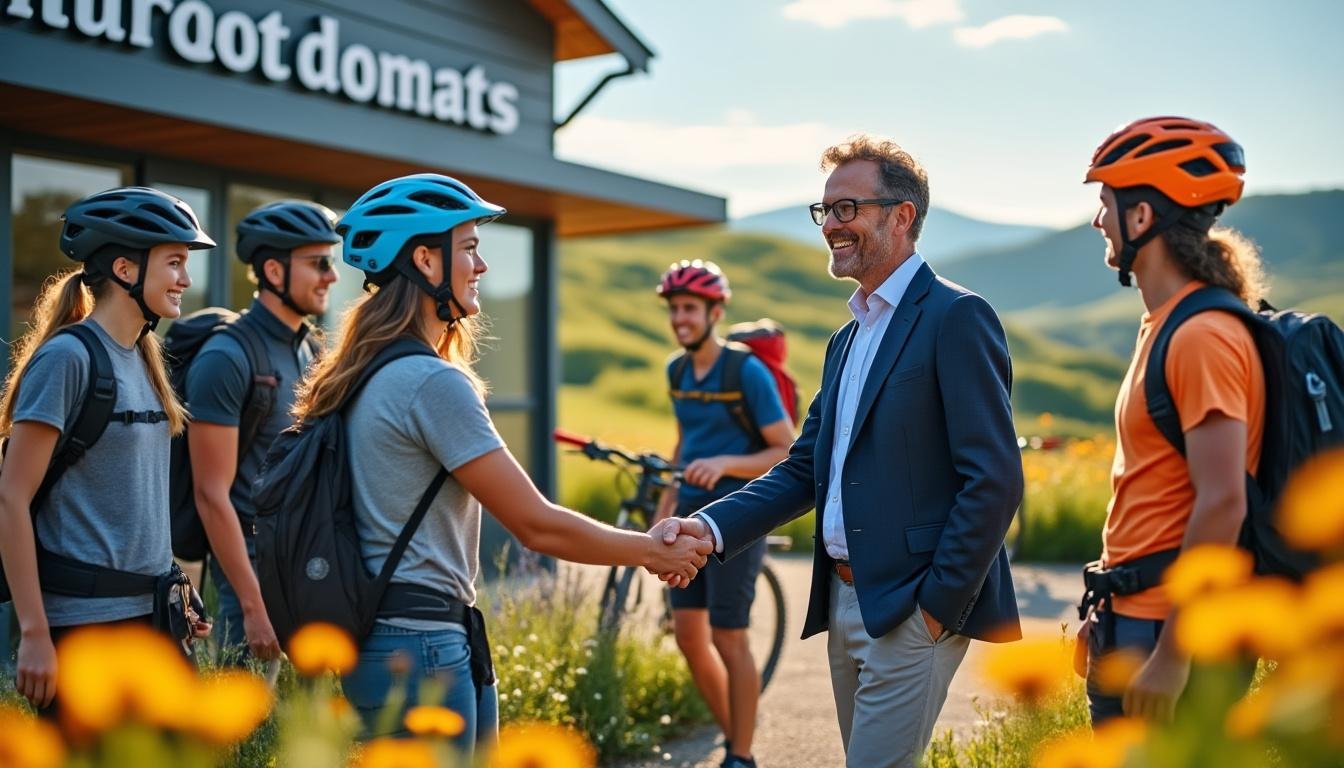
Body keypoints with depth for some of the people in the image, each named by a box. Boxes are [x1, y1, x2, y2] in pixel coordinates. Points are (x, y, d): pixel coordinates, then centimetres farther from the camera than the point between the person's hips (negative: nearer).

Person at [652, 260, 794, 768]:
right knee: (689, 634, 7)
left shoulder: (748, 372, -13)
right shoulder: (677, 371, 7)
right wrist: (664, 509, 15)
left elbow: (788, 453, -13)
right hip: (691, 514, 7)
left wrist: (724, 464, -27)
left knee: (729, 638, -4)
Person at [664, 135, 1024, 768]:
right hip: (845, 602, 9)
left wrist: (940, 604, -16)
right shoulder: (847, 339, 17)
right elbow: (804, 469, 14)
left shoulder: (955, 318, -10)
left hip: (913, 611, -8)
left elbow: (994, 481, -16)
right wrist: (712, 527, -1)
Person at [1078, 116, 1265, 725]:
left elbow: (1223, 504, -23)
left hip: (1174, 629, -10)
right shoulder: (1165, 325, 13)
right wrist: (1106, 610, 18)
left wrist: (1171, 655, -22)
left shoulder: (1203, 337, -17)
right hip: (1135, 618, 10)